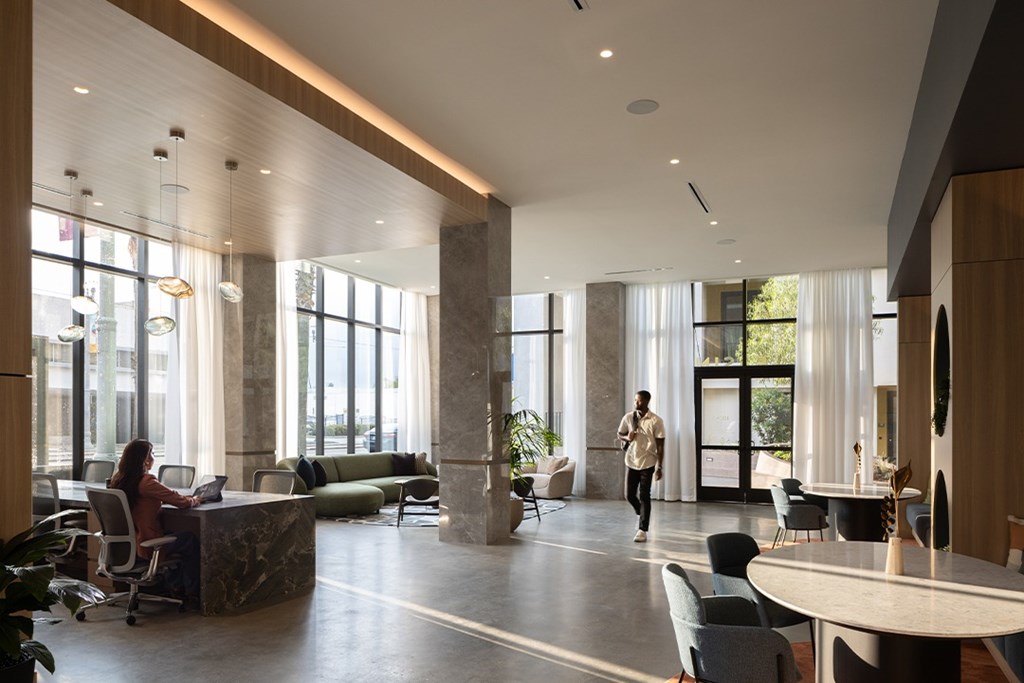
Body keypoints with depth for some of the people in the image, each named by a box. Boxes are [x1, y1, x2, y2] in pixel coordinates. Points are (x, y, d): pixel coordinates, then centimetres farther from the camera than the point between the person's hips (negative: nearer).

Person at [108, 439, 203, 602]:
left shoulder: (117, 479, 1)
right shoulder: (146, 482, -25)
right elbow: (182, 502, -21)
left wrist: (187, 498, 9)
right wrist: (195, 500, 2)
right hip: (147, 547, -8)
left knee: (175, 535, 27)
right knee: (191, 539, 12)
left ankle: (176, 587, 35)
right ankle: (192, 592, 23)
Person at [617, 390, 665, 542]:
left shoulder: (656, 421, -11)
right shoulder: (628, 417, -1)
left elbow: (660, 446, -8)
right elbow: (620, 434, 13)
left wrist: (659, 467, -11)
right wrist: (627, 438, -11)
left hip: (647, 463, -4)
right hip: (631, 461, 4)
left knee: (644, 496, -3)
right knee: (629, 495, 8)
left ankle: (642, 530, 5)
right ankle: (642, 515, 38)